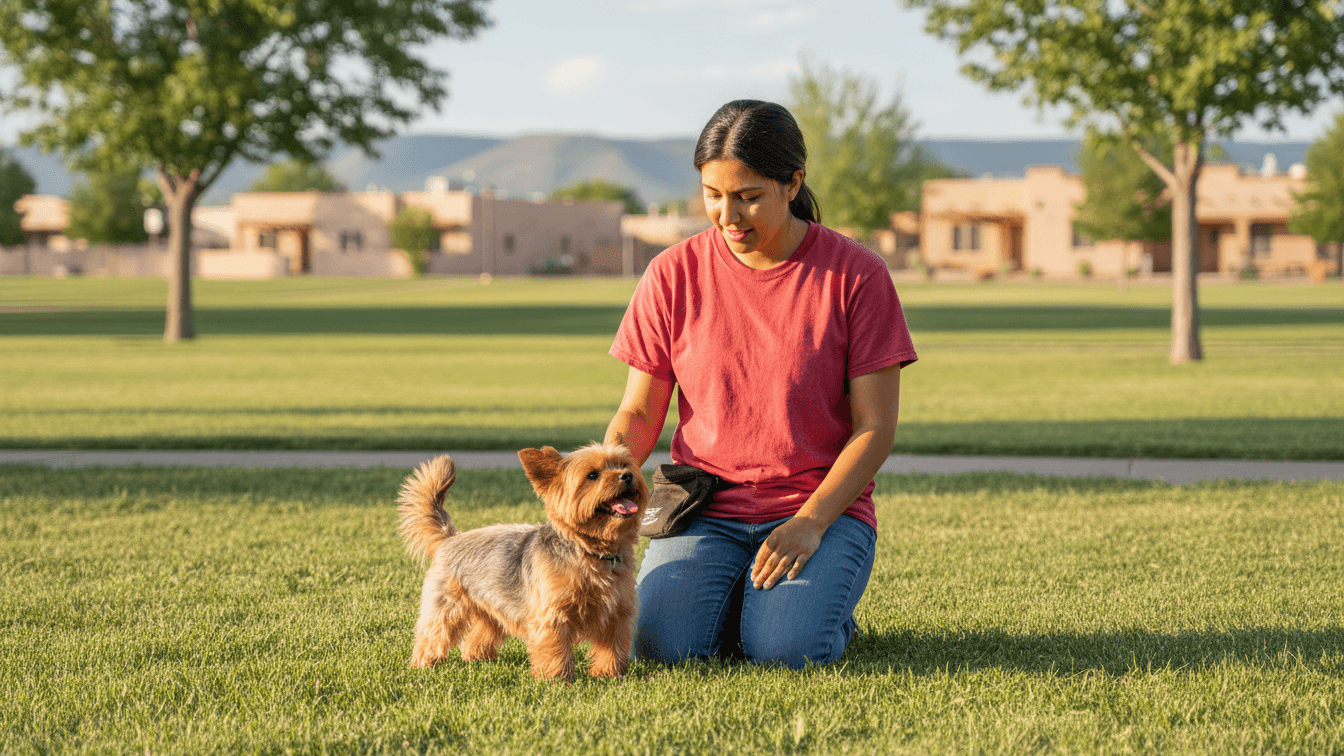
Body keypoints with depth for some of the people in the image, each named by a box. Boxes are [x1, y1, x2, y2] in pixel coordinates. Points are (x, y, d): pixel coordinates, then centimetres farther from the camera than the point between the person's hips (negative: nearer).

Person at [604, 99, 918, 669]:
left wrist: (811, 522, -18)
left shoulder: (855, 275, -5)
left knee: (787, 648, -29)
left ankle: (824, 602, 8)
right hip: (705, 511, 2)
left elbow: (875, 427, -6)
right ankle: (738, 594, 9)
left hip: (822, 507, -2)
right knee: (662, 642, -25)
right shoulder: (674, 274, 1)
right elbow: (640, 413, 5)